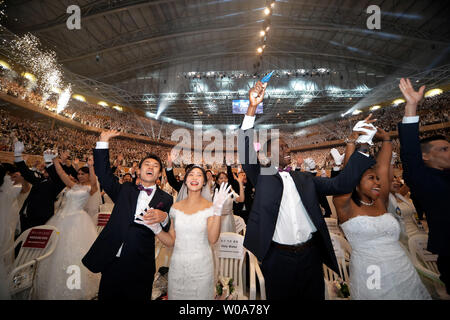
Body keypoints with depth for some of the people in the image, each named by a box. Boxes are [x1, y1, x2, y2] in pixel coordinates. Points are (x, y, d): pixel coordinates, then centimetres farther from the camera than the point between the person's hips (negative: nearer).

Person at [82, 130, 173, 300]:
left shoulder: (165, 199, -2)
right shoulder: (126, 190, 8)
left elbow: (170, 233, -7)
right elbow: (103, 174, 2)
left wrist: (164, 217, -29)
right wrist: (103, 142, -4)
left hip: (140, 267, -2)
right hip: (111, 261, 3)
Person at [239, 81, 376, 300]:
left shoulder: (305, 180, 6)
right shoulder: (262, 177, -5)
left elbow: (341, 184, -1)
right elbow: (245, 152, -17)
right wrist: (252, 107, -27)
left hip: (311, 256, 4)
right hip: (278, 258, -3)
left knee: (314, 297, 21)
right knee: (280, 297, 16)